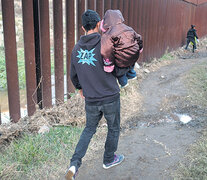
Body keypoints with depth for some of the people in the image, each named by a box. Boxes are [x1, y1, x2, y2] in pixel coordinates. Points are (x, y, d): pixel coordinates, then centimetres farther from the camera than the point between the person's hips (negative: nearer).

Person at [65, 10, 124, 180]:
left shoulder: (77, 48, 0)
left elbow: (73, 75, 10)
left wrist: (80, 88, 28)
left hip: (91, 100, 4)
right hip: (110, 97, -4)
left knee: (89, 129, 21)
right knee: (113, 129, 19)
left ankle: (75, 164, 10)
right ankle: (109, 159, 38)